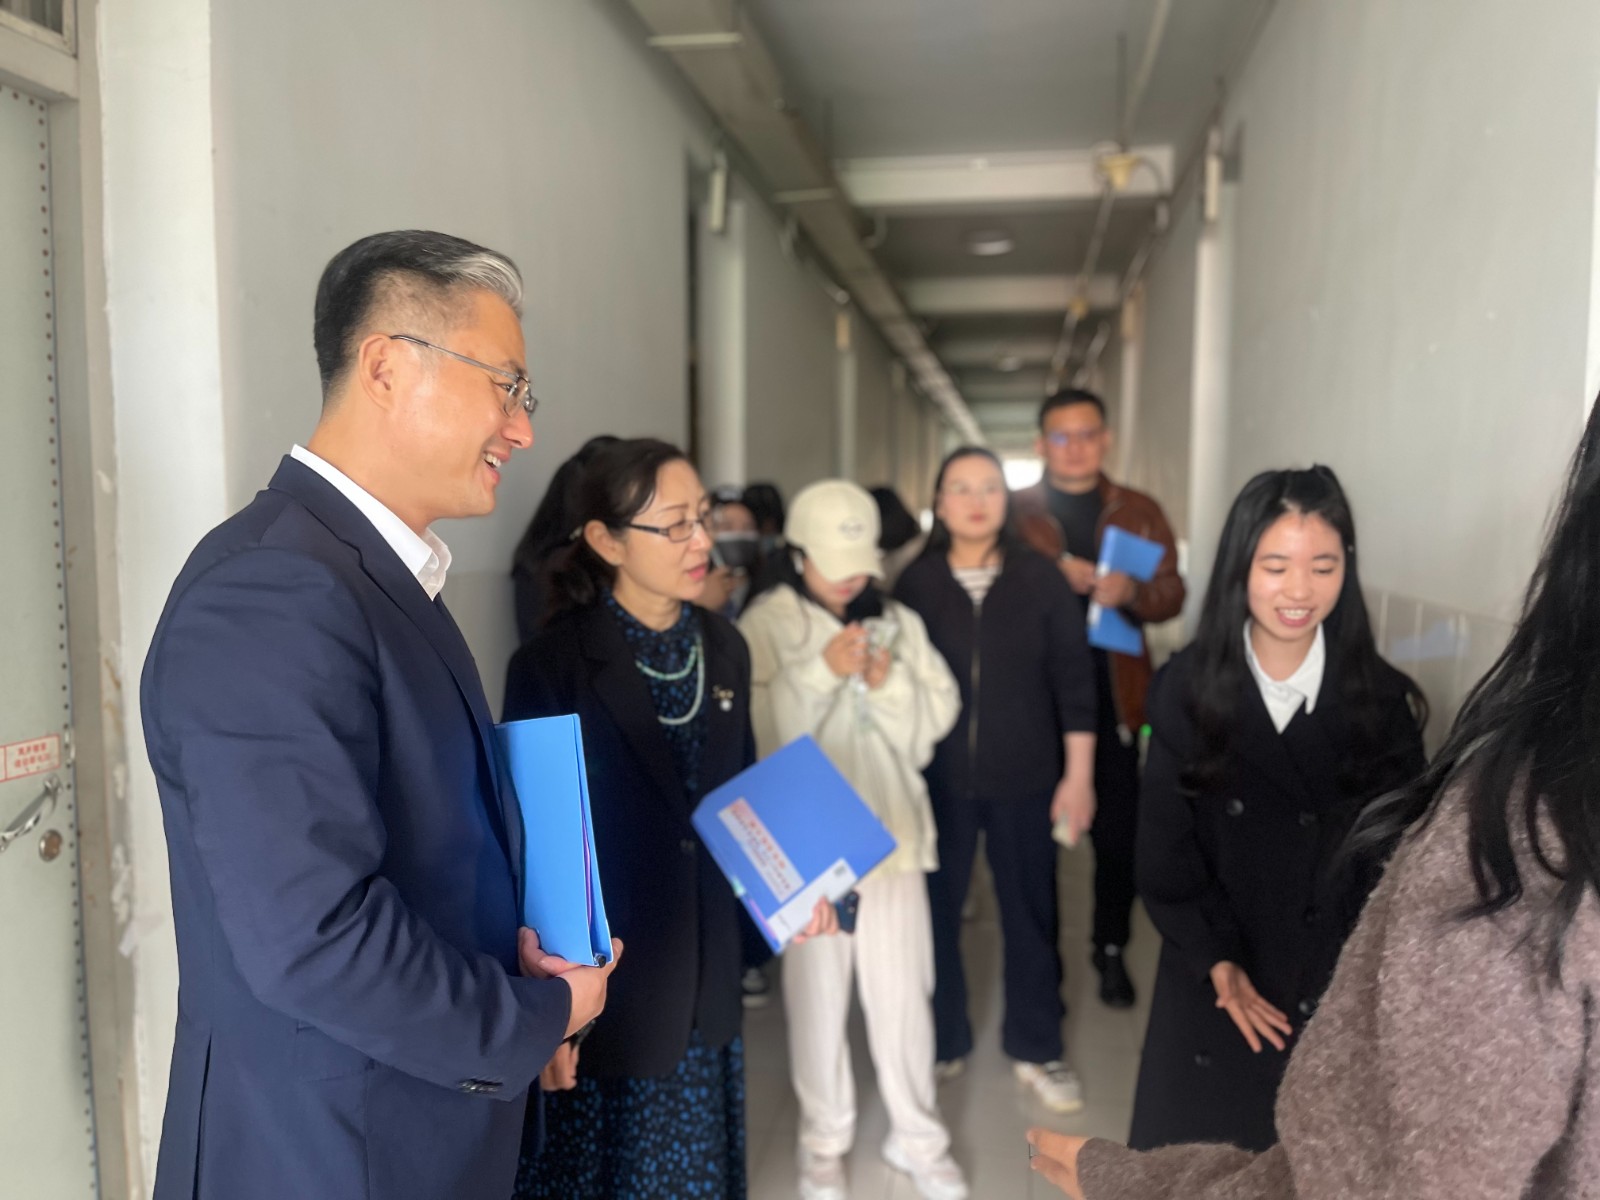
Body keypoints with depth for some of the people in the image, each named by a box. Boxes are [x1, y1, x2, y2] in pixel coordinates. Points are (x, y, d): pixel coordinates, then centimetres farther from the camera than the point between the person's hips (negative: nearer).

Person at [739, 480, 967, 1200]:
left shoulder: (900, 622, 7)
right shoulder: (764, 624, -3)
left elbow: (939, 717, 2)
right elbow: (758, 726, -13)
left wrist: (891, 683, -14)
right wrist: (821, 673, -20)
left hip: (893, 831, 2)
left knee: (902, 991, 8)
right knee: (818, 993, 8)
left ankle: (917, 1136, 29)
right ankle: (824, 1139, 30)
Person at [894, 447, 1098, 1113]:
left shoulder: (1041, 577, -2)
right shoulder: (915, 582, -3)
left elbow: (1073, 679, -1)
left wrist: (1078, 775, -3)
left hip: (1025, 778, 0)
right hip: (937, 779, 0)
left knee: (1031, 913, 11)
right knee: (935, 910, 10)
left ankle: (1036, 1048, 29)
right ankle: (940, 1041, 30)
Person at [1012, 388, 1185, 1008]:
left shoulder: (1140, 513, 9)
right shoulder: (1014, 511, 4)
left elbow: (1172, 594, 5)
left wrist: (1132, 592, -16)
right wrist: (1052, 576, -18)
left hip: (1113, 694, 1)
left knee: (1118, 830, 4)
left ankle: (1111, 949, 23)